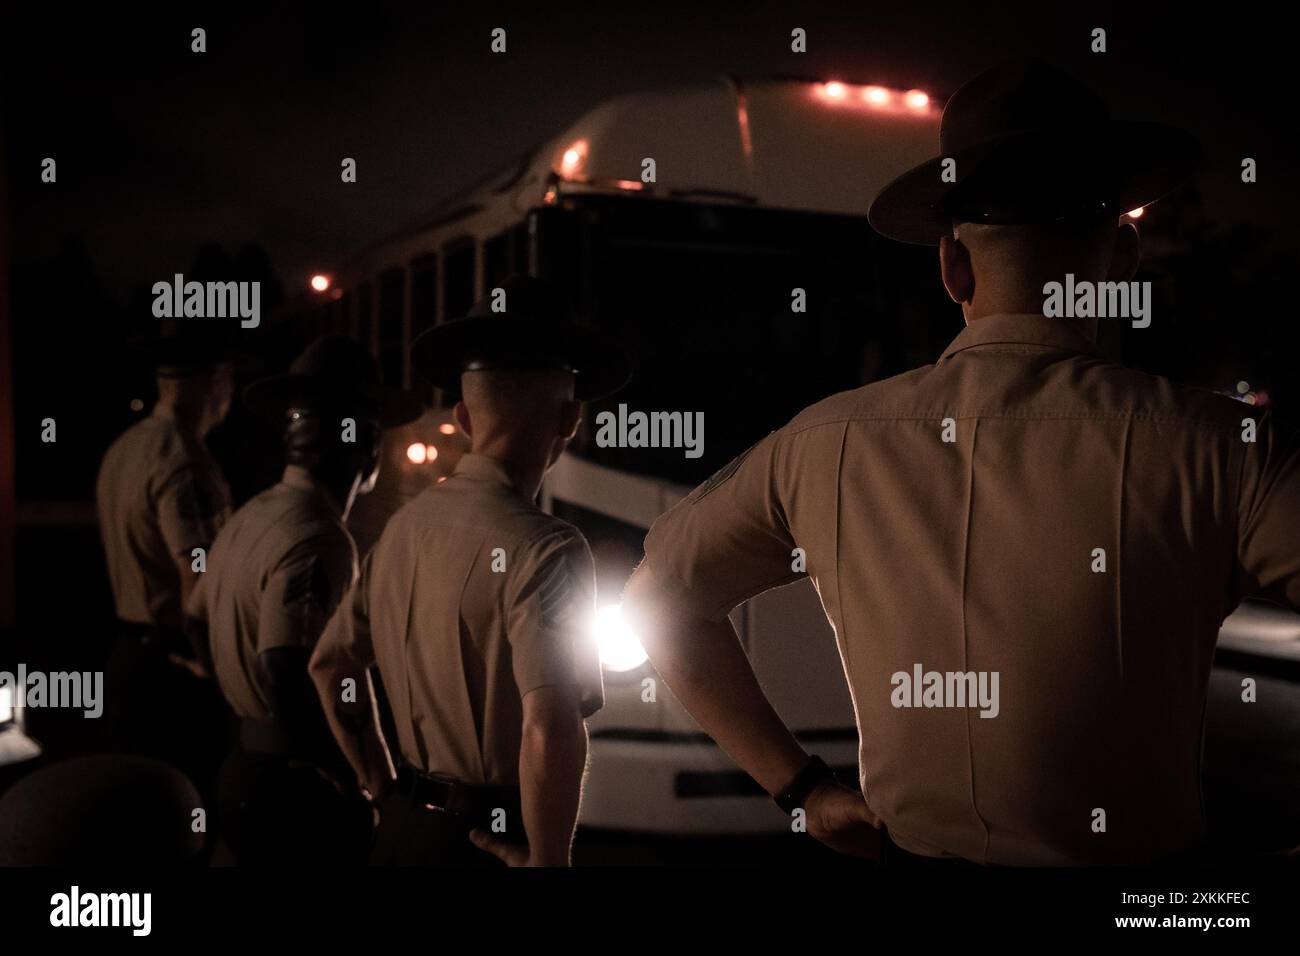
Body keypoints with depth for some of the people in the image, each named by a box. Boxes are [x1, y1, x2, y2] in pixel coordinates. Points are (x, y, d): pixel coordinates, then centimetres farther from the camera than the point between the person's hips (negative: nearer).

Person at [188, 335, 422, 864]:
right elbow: (286, 675, -31)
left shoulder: (247, 519, 7)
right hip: (301, 787, -9)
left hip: (244, 766, 9)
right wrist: (342, 773, -18)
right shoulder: (318, 539, -21)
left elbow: (195, 623, 19)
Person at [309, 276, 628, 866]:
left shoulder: (406, 525, 2)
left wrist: (388, 792, 17)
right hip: (493, 840, -6)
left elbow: (329, 666, 11)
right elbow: (549, 729, -29)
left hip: (405, 825, 6)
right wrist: (547, 859, -16)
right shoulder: (544, 549, -20)